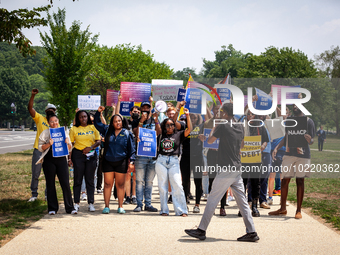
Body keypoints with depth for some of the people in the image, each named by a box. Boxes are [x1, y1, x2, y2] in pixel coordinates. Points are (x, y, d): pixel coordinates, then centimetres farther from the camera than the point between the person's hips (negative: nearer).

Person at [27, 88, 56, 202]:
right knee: (35, 174, 2)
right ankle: (34, 194, 12)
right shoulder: (40, 118, 4)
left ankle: (48, 194, 17)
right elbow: (30, 108, -8)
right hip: (38, 150, -2)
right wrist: (33, 95, -20)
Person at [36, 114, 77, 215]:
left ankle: (70, 208, 2)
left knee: (65, 183, -4)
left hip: (61, 160, 1)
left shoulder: (63, 132, 13)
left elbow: (69, 148, 16)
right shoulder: (45, 133, 6)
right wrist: (49, 144, -15)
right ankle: (52, 208, 12)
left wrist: (67, 143, -6)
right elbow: (40, 148, 2)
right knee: (50, 185, 3)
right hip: (49, 160, -1)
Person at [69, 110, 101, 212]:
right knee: (77, 180, 1)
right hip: (78, 155, -1)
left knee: (90, 180, 4)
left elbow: (98, 141, 6)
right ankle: (76, 203, 7)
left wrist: (91, 147, -12)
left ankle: (91, 203, 9)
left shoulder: (93, 127, 8)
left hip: (91, 155, 1)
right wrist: (69, 158, -5)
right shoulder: (74, 129, 4)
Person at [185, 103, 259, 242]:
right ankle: (251, 232, 6)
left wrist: (213, 129, 18)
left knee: (212, 199, -2)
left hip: (226, 169, -7)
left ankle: (201, 230, 2)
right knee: (242, 201, 8)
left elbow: (209, 140, 1)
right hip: (237, 168, 7)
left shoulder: (223, 126, -11)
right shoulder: (240, 127, 11)